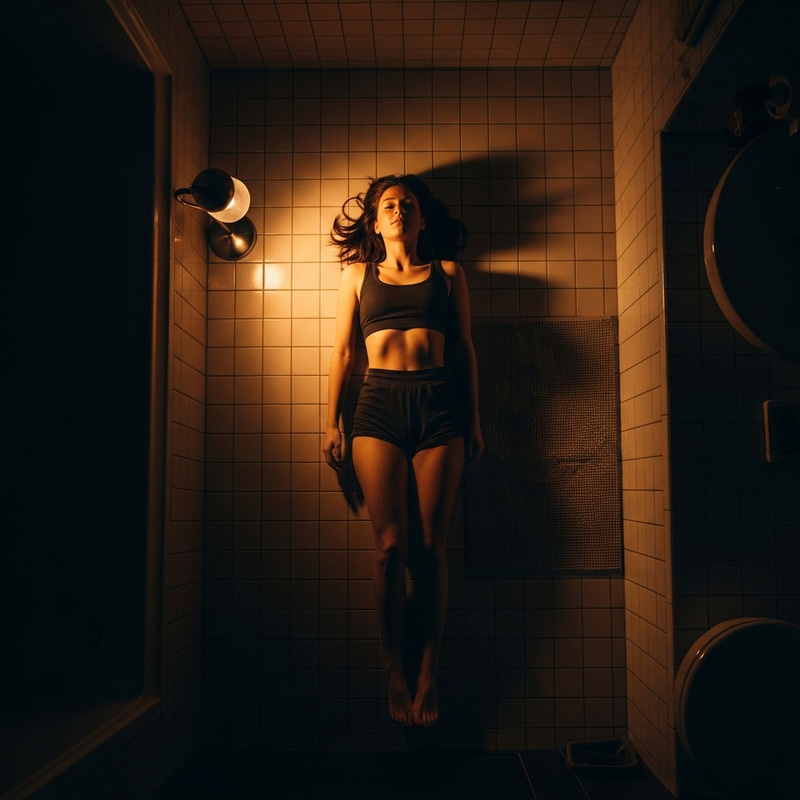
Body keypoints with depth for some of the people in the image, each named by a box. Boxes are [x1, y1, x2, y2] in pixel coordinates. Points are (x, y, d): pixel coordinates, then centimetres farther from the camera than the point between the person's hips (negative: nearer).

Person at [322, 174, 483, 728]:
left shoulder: (448, 274, 16)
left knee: (431, 545, -2)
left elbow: (465, 350, 14)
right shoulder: (358, 274, 16)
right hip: (380, 403, 0)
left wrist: (474, 420, 8)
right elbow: (342, 351, 14)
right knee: (391, 544, -5)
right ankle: (396, 675, 6)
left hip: (438, 404, 0)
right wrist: (332, 422, 8)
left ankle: (429, 675, 8)